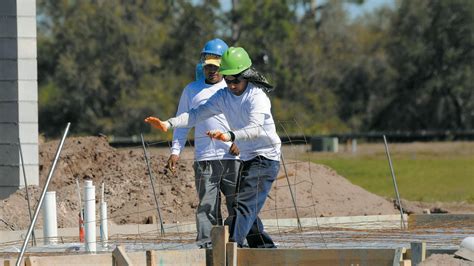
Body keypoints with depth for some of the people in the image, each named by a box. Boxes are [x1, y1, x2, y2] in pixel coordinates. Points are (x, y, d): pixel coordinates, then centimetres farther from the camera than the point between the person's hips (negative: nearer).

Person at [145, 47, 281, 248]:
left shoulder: (257, 97, -19)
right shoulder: (224, 96, 3)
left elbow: (255, 129, -34)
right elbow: (198, 114, -5)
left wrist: (229, 136, -53)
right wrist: (169, 124, -21)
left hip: (266, 157, -9)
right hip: (247, 158, 9)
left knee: (244, 205, -18)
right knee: (244, 208, 10)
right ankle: (267, 249, 17)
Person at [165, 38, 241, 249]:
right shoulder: (192, 90, 15)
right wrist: (175, 151, 7)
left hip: (233, 158, 0)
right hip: (205, 158, 0)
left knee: (238, 204, -3)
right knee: (207, 205, -6)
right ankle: (205, 245, -8)